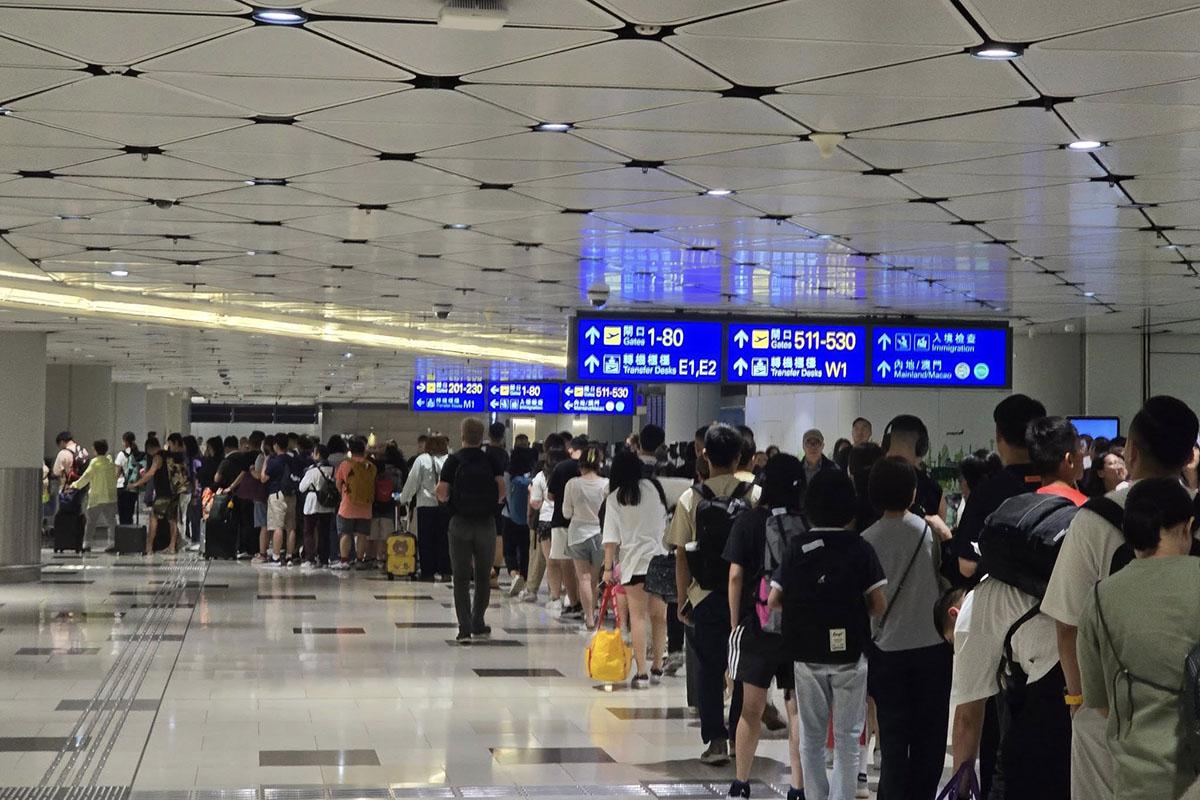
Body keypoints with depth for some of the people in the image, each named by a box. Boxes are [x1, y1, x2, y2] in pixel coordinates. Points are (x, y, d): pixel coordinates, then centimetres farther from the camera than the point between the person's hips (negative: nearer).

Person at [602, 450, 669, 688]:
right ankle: (657, 668, 20)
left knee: (638, 616, -2)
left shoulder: (615, 497, -2)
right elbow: (666, 523, 13)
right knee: (659, 615, 12)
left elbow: (612, 538, -6)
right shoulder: (654, 487, 6)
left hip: (635, 561, -3)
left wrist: (608, 567, -1)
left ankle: (641, 673, -6)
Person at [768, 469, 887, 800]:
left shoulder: (796, 548, -1)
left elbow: (773, 601, -1)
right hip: (849, 655, -2)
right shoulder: (859, 548, -7)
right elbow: (879, 605, -8)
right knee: (847, 738, 6)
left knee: (811, 737, 13)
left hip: (807, 657, 2)